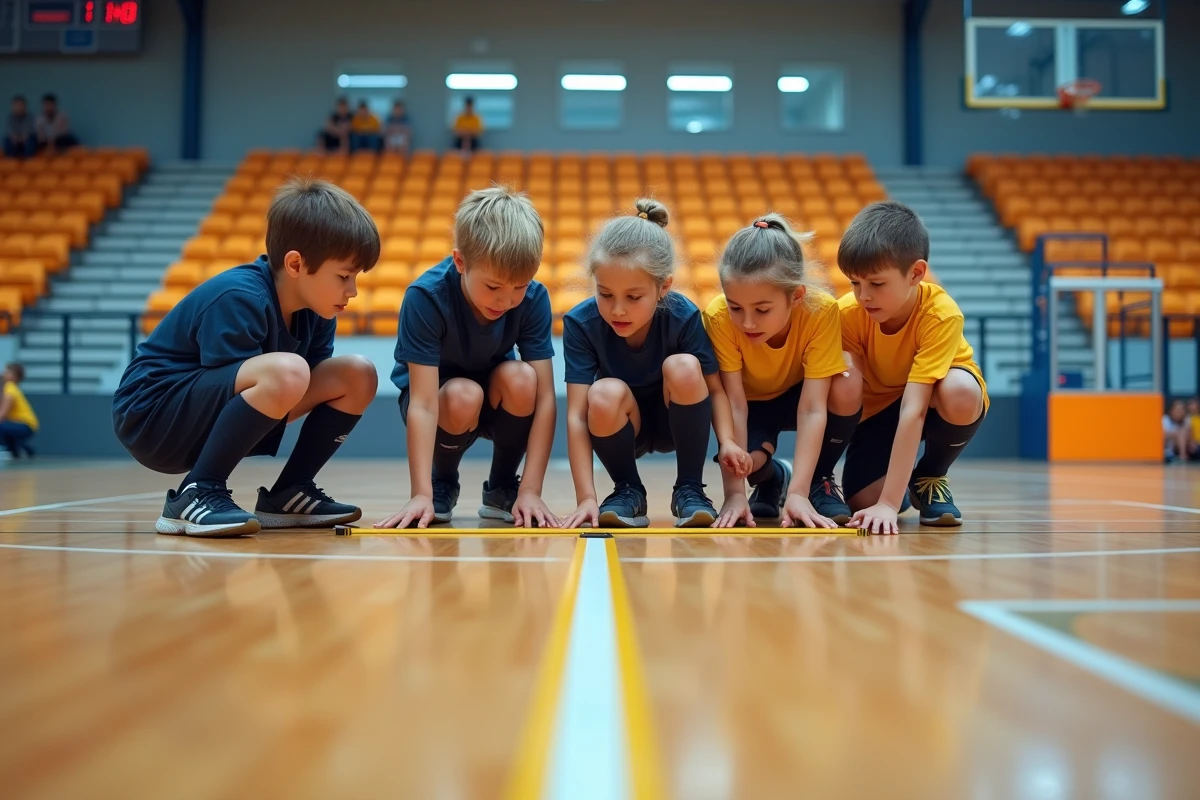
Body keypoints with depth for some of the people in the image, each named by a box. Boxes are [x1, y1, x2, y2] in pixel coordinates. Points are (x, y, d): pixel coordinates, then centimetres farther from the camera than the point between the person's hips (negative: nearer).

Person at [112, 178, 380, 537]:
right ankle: (194, 495, -22)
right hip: (151, 416, -8)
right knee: (285, 371, -35)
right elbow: (229, 386, -24)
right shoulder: (239, 299, -25)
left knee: (358, 375, -2)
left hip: (216, 420, 8)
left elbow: (309, 389, 0)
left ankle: (287, 495, 5)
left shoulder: (315, 311, -1)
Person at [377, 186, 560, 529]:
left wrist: (531, 491, -32)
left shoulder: (534, 299, -24)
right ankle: (442, 482, -2)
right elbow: (423, 404, -34)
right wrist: (422, 494, -41)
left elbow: (545, 398, -25)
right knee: (462, 396, -36)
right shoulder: (425, 297, -31)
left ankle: (501, 488, -6)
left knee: (520, 378, -32)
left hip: (498, 404, 2)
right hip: (441, 396, -2)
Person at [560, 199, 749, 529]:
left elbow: (714, 389, -16)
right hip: (619, 430, 0)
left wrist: (728, 442, -36)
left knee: (684, 367, -31)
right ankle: (629, 491, -6)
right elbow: (576, 415, -28)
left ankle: (689, 490, -12)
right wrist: (586, 498, -35)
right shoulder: (581, 323, -24)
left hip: (677, 423, 0)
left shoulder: (683, 316, -23)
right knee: (605, 394, -34)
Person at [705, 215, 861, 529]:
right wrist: (734, 493, -36)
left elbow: (812, 408, -35)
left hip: (795, 398, 1)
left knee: (847, 387, -33)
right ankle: (771, 476, 6)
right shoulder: (718, 317, -32)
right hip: (752, 406, -1)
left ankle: (819, 480, -5)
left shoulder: (821, 311, -33)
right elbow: (734, 405, -31)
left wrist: (798, 493, -41)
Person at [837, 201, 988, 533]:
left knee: (960, 393, -39)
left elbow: (913, 409, -40)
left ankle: (929, 478, -8)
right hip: (880, 404, 2)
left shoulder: (941, 315, -33)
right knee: (861, 499, -22)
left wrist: (889, 503, -44)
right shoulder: (848, 313, -24)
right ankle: (899, 478, 17)